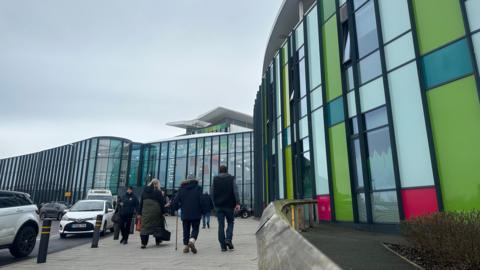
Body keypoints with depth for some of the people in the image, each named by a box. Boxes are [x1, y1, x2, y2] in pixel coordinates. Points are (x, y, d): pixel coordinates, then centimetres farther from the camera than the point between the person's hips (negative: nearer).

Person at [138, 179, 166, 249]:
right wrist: (163, 212, 4)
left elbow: (141, 203, 11)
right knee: (157, 226, 11)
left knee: (145, 226, 3)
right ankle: (158, 242, 21)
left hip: (146, 212, 3)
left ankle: (143, 243, -6)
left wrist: (139, 213, 14)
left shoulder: (144, 191, 10)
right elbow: (162, 203, -4)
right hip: (156, 212, -3)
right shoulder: (158, 192, -4)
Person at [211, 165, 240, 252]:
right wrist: (237, 203, -10)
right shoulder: (231, 178, 2)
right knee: (230, 223, 13)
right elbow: (236, 191, -8)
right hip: (229, 205, -1)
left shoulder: (215, 179, 6)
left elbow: (211, 193, 3)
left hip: (218, 206, 1)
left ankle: (223, 245, 3)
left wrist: (214, 203, 10)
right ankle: (228, 239, -7)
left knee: (221, 225, 4)